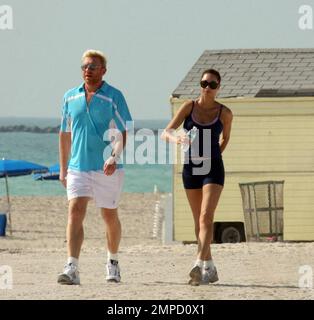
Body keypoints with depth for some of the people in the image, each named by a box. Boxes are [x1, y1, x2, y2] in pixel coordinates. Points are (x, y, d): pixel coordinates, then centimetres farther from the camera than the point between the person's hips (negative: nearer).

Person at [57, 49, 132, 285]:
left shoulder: (114, 97, -4)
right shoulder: (71, 97, 9)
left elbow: (125, 132, -9)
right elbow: (65, 134, 16)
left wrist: (114, 157, -26)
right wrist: (63, 168, 15)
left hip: (107, 169, -2)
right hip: (78, 166, 2)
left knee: (110, 216, 10)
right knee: (75, 212, -14)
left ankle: (113, 262, 32)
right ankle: (72, 269, -22)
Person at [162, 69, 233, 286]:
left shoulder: (224, 113, -3)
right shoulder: (189, 107, -1)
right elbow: (166, 132, -8)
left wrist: (214, 156, 6)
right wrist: (175, 139, -29)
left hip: (213, 170, -3)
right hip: (191, 169, 3)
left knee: (206, 217, -18)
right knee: (199, 220, 9)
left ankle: (200, 265, -29)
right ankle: (210, 268, 21)